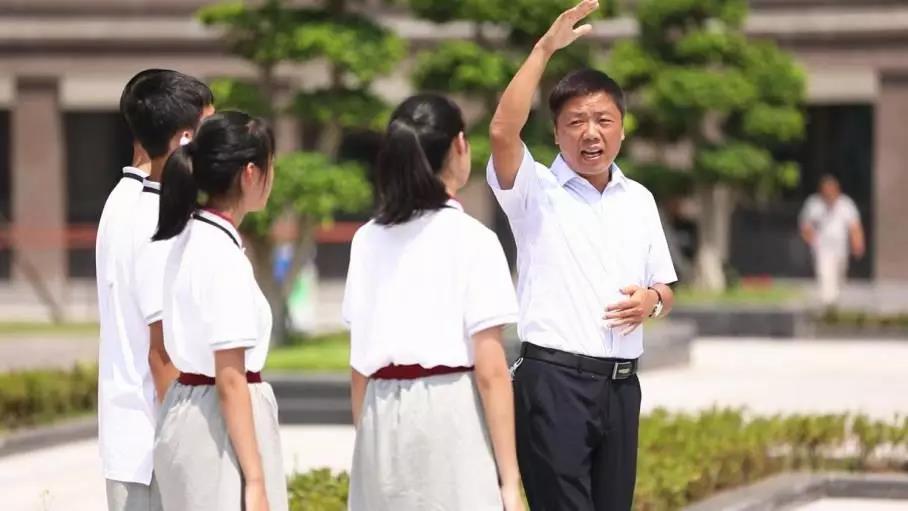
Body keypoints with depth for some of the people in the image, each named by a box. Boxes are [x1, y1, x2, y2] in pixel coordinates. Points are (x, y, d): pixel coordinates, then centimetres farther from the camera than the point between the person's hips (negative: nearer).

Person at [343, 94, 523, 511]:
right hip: (452, 417, -5)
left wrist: (369, 442, 17)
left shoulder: (368, 240, 9)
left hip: (383, 418, 5)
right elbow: (490, 371, -9)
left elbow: (360, 365, 10)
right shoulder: (473, 240, -5)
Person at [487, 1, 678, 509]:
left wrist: (652, 301, -4)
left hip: (620, 384, 5)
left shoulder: (639, 200, 15)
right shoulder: (537, 191, -1)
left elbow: (665, 290, 21)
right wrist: (546, 48, -24)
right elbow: (503, 133, -21)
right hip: (552, 379, -5)